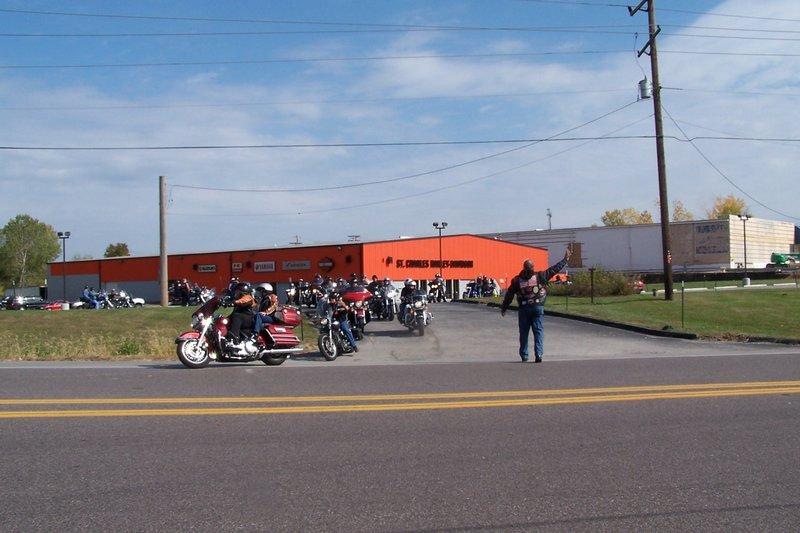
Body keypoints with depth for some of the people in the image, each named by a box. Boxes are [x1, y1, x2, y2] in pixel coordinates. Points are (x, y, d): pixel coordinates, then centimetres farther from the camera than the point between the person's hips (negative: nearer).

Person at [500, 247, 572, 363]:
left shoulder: (517, 280, 0)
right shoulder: (540, 276, -4)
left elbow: (509, 295, 5)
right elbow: (554, 269, 1)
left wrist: (503, 308, 14)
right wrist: (566, 258, 11)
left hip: (524, 309, 1)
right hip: (538, 307, -1)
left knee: (523, 332, 10)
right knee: (538, 331, 3)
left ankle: (524, 356, 16)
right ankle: (538, 355, -7)